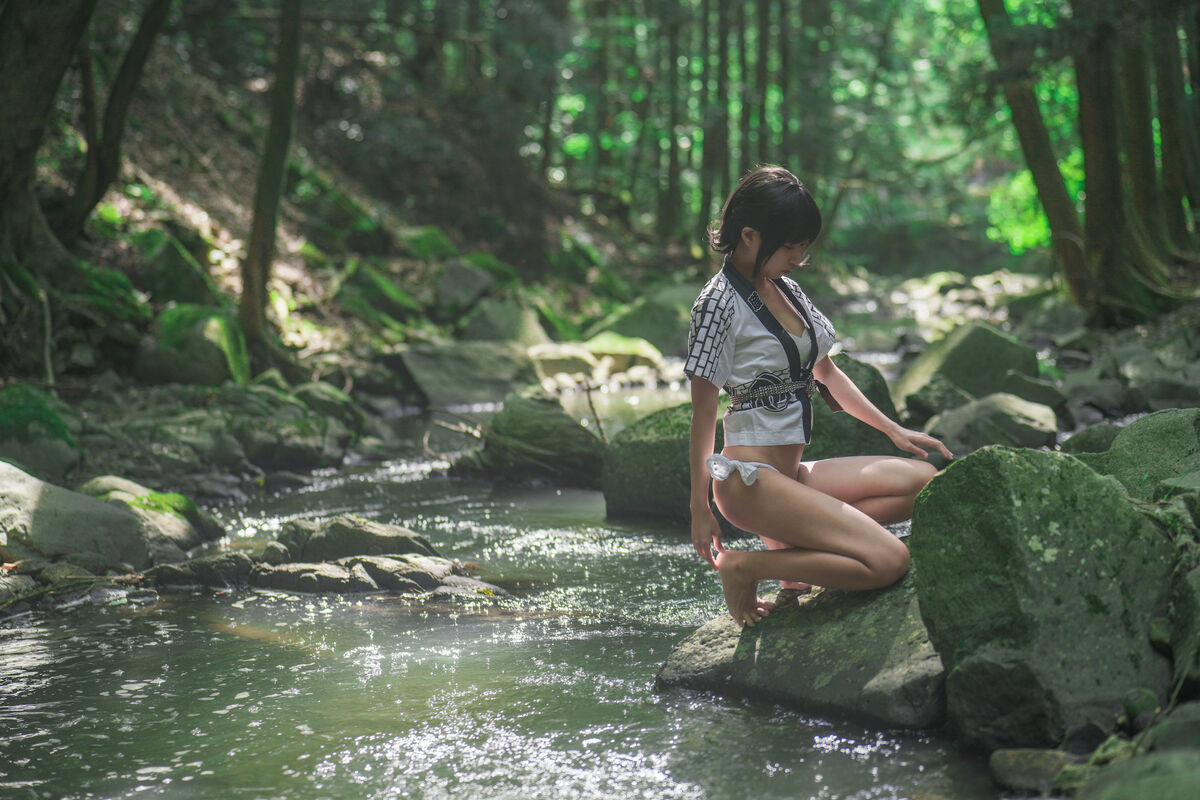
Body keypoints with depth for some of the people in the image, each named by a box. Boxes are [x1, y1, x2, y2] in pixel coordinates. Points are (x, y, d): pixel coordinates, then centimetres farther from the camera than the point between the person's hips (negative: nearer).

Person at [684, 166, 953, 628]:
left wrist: (893, 430, 19)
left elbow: (826, 373, 24)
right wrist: (699, 508, -8)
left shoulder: (786, 290, 13)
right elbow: (703, 412, -10)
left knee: (926, 481, 0)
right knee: (890, 561, -19)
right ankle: (746, 566, -7)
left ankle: (796, 541, 0)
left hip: (794, 473, 9)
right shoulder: (720, 304, -13)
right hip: (751, 478, -9)